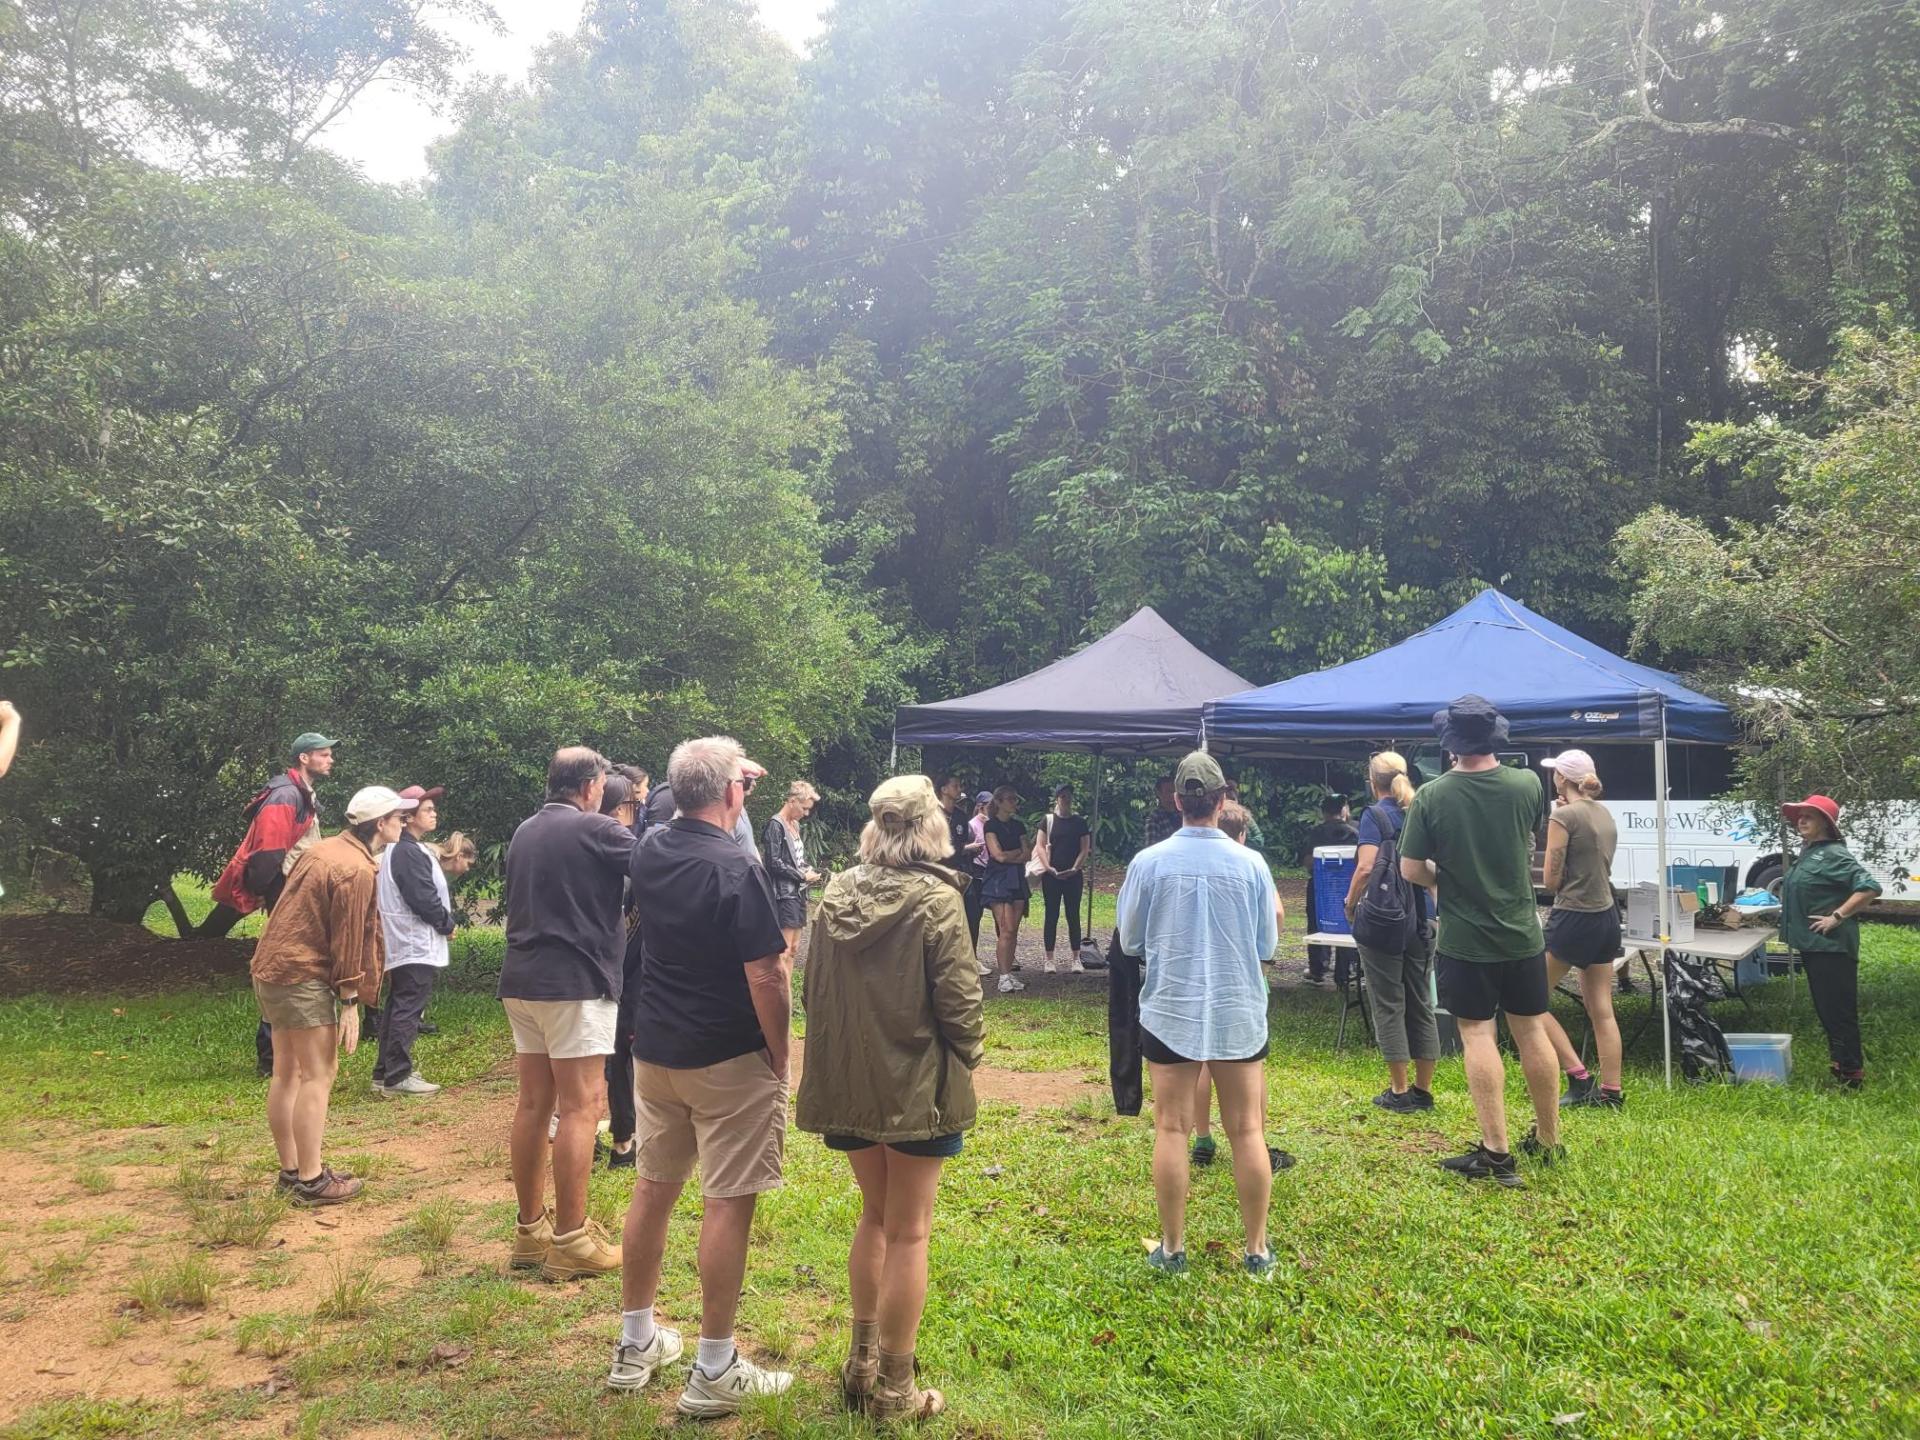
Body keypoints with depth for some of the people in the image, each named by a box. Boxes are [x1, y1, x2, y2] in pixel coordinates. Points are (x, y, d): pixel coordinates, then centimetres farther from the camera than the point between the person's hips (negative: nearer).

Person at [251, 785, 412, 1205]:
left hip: (271, 967, 10)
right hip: (303, 977, -10)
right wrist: (350, 1002, -12)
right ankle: (310, 1181, -2)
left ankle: (291, 1170, 22)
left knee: (287, 1073, 14)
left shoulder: (326, 850, 14)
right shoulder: (357, 870, -16)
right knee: (318, 1075, -5)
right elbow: (349, 939, -17)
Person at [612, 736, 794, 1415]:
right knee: (727, 1203, 2)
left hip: (655, 1050, 7)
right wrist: (780, 1059, -7)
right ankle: (714, 1372, 10)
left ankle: (635, 1343, 29)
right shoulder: (735, 870, -21)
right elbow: (766, 978, -21)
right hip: (728, 1060, -7)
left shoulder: (649, 854, 1)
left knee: (653, 1188, 17)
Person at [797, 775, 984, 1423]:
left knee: (875, 1213, 23)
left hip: (848, 1081, 5)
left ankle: (863, 1362, 33)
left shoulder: (838, 894, 0)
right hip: (917, 1085, -5)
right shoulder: (936, 900, -16)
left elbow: (811, 989, 6)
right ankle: (894, 1389, 19)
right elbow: (958, 1001, -15)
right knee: (907, 1232, 8)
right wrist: (970, 1054, 3)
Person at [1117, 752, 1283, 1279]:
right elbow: (1268, 945, 2)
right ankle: (1257, 1250, 18)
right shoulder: (1251, 864, -9)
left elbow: (1129, 940, 2)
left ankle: (1172, 1249, 15)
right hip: (1239, 1013, 1)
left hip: (1170, 1011, 0)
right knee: (1247, 1131, 10)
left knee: (1172, 1129, 8)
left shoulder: (1148, 863, -10)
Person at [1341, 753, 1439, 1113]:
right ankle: (1423, 1090, 17)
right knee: (1421, 1004, 11)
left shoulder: (1375, 816, -9)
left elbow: (1366, 868, -19)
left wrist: (1350, 905, -6)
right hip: (1420, 920, 5)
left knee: (1389, 1005, 3)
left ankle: (1399, 1091, 7)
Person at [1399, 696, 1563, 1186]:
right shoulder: (1527, 785, -5)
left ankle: (1496, 1153, 2)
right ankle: (1548, 1140, 29)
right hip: (1522, 934, 3)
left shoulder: (1432, 796, -14)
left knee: (1478, 1036, 1)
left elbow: (1411, 869, -10)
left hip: (1464, 939, -3)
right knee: (1532, 1032, 15)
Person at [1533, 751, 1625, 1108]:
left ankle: (1578, 1077, 1)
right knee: (1602, 1010, 11)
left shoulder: (1564, 816, -14)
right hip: (1606, 916, 8)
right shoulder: (1605, 814, 10)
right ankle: (1611, 1091, 13)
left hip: (1573, 918, -8)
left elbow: (1551, 880, -13)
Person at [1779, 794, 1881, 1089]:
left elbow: (1870, 887, -24)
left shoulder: (1834, 854, -15)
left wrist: (1837, 916, -23)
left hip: (1831, 946, -10)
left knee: (1838, 1010, -4)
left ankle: (1851, 1074, 3)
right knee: (1824, 1008, 18)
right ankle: (1839, 1061, 29)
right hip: (1811, 943, 10)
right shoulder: (1807, 852, 13)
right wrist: (1788, 909, 15)